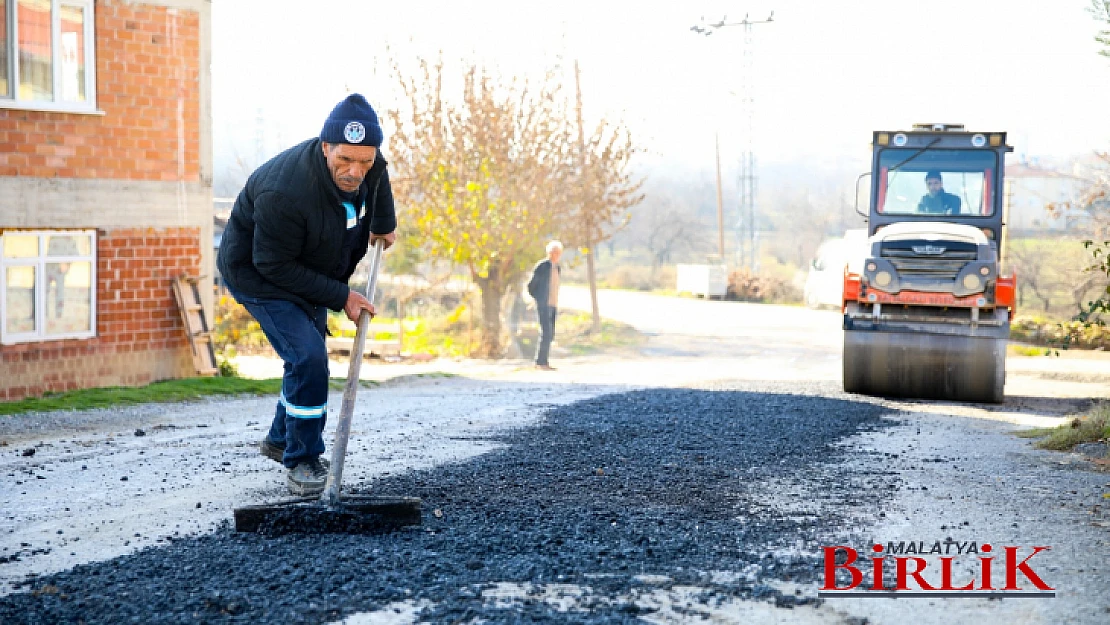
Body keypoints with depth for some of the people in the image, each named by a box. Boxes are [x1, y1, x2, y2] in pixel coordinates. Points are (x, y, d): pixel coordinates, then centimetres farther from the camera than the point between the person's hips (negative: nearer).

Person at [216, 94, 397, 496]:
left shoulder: (368, 163, -19)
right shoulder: (284, 192, -41)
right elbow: (274, 265, -32)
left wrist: (384, 222, 18)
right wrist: (340, 296, -29)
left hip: (309, 273, 8)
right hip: (258, 274, -8)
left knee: (310, 357, 19)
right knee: (307, 356, -22)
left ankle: (280, 439, 42)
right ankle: (301, 461, -6)